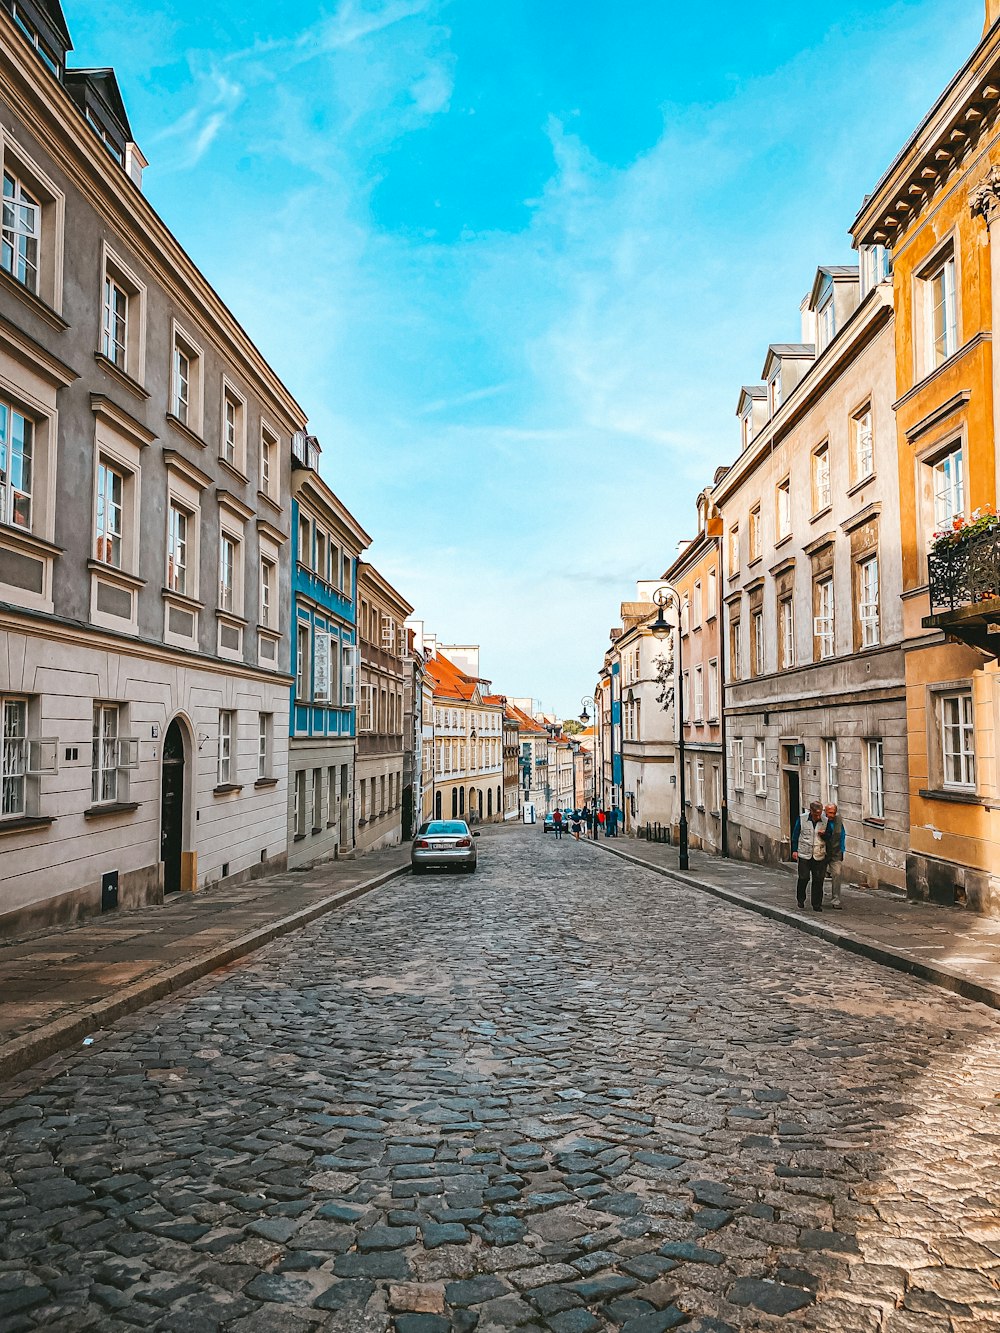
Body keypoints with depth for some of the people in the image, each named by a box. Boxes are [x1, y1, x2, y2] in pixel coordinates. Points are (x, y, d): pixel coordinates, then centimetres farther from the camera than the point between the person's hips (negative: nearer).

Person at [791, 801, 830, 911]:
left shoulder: (825, 821, 0)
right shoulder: (802, 818, -3)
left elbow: (829, 838, 9)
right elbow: (795, 834, 5)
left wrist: (824, 835, -14)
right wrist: (794, 850, 2)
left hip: (819, 856, 1)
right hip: (804, 854, -1)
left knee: (818, 880, 2)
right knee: (803, 878, -2)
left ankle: (817, 904, 11)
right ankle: (800, 902, 17)